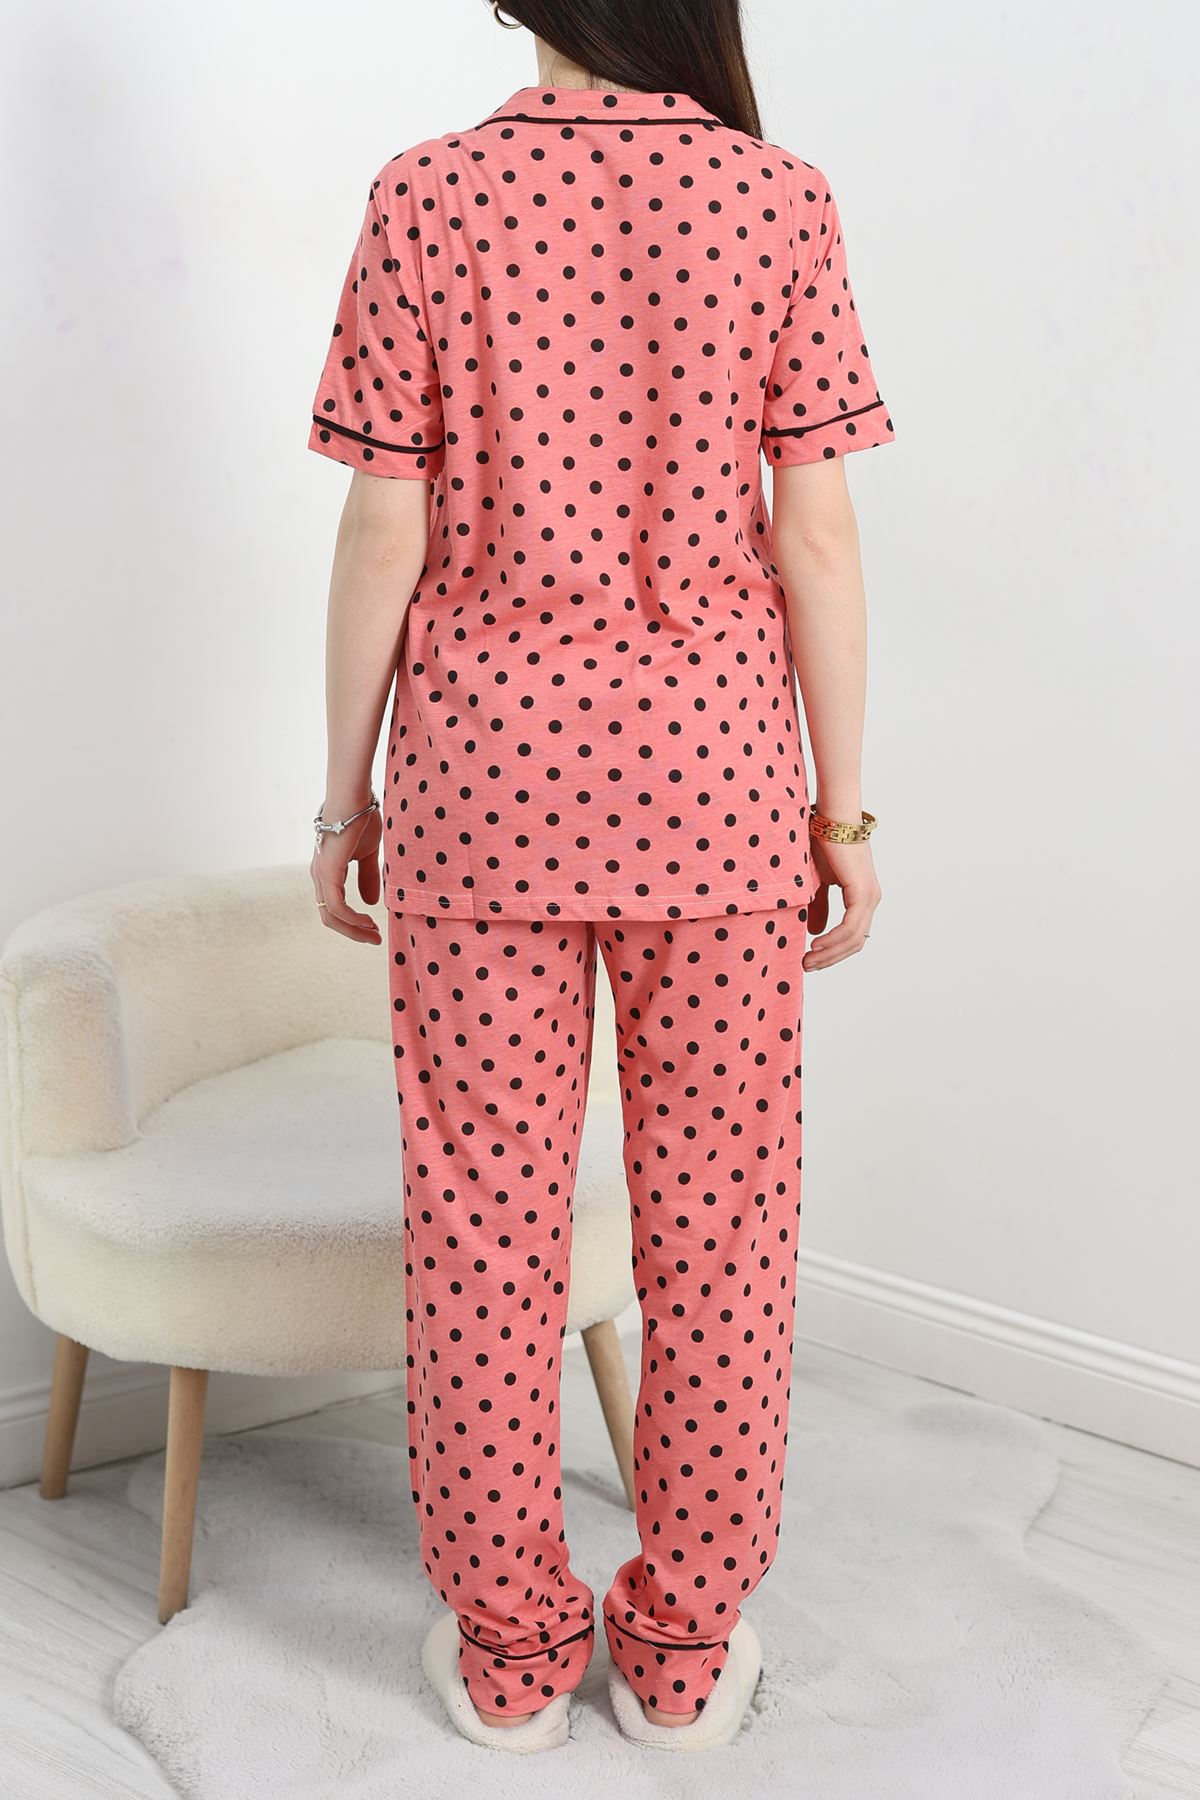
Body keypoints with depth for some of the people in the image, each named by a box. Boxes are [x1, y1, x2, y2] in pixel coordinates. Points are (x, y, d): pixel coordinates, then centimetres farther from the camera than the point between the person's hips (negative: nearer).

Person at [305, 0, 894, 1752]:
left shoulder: (425, 197, -2)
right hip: (713, 775, 1)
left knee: (484, 1216, 11)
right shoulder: (780, 201, -2)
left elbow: (384, 528, -4)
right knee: (719, 1221, 12)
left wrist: (345, 789, 6)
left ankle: (510, 1642, 26)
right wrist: (844, 806, 4)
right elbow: (817, 536, -4)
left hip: (487, 768, 0)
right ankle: (688, 1636, 27)